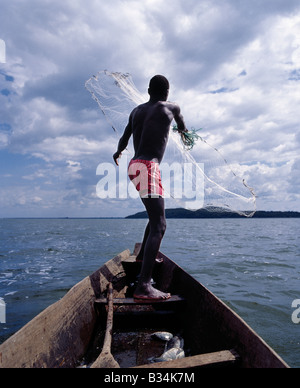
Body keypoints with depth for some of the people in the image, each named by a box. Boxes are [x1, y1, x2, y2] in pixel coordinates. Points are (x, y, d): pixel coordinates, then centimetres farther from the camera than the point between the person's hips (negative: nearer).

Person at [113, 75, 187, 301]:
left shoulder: (137, 111, 17)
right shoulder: (171, 108, 4)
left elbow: (125, 138, 29)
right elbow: (182, 127, 27)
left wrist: (119, 152, 51)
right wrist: (183, 131, 52)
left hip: (136, 166, 8)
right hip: (147, 167, -8)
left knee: (157, 214, 25)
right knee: (159, 225, -15)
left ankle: (144, 255, 41)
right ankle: (144, 287, -23)